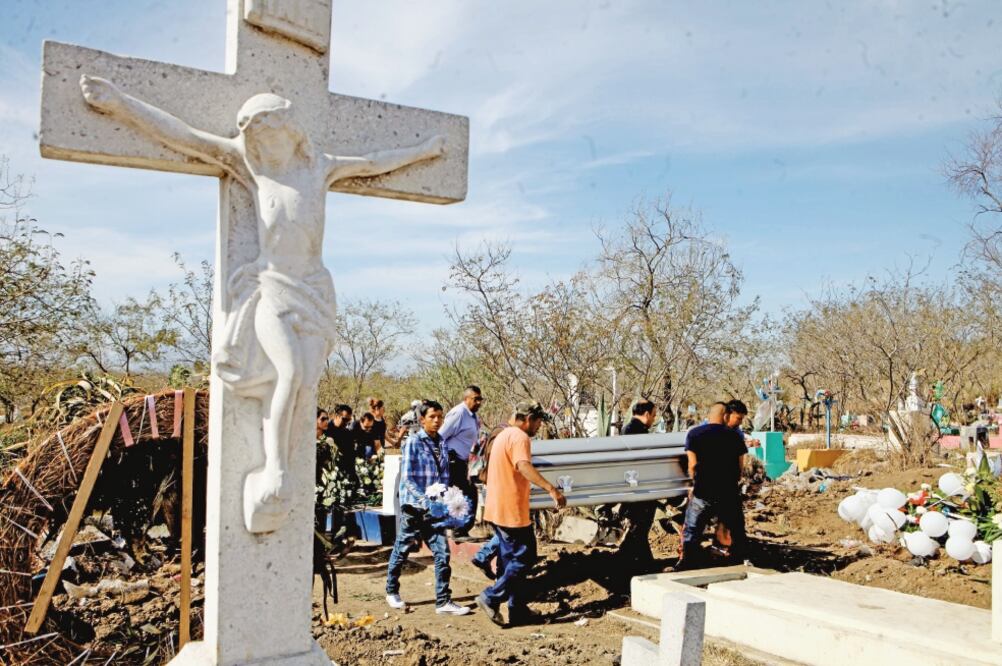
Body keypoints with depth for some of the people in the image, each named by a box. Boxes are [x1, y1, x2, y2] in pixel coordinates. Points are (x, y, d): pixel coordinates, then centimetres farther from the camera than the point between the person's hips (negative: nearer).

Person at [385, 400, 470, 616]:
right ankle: (392, 591, 31)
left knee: (442, 553, -2)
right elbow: (407, 478, -13)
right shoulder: (413, 442, -9)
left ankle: (443, 601, 5)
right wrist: (424, 500, -22)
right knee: (402, 550, 11)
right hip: (414, 506, -5)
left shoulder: (441, 443, 8)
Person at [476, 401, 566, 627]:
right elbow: (524, 466, -33)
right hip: (512, 511, -10)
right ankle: (491, 598, -4)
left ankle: (518, 611, 18)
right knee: (524, 558, -3)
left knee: (511, 560, 13)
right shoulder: (519, 437, -15)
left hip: (498, 510, 10)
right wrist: (551, 488, -42)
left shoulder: (504, 435, 17)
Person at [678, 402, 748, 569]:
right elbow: (740, 467, 5)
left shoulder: (694, 434, -1)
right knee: (737, 533, 18)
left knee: (691, 533, 7)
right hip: (729, 493, 2)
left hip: (702, 492, -1)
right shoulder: (735, 436, 4)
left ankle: (684, 566, 4)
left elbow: (692, 465, -5)